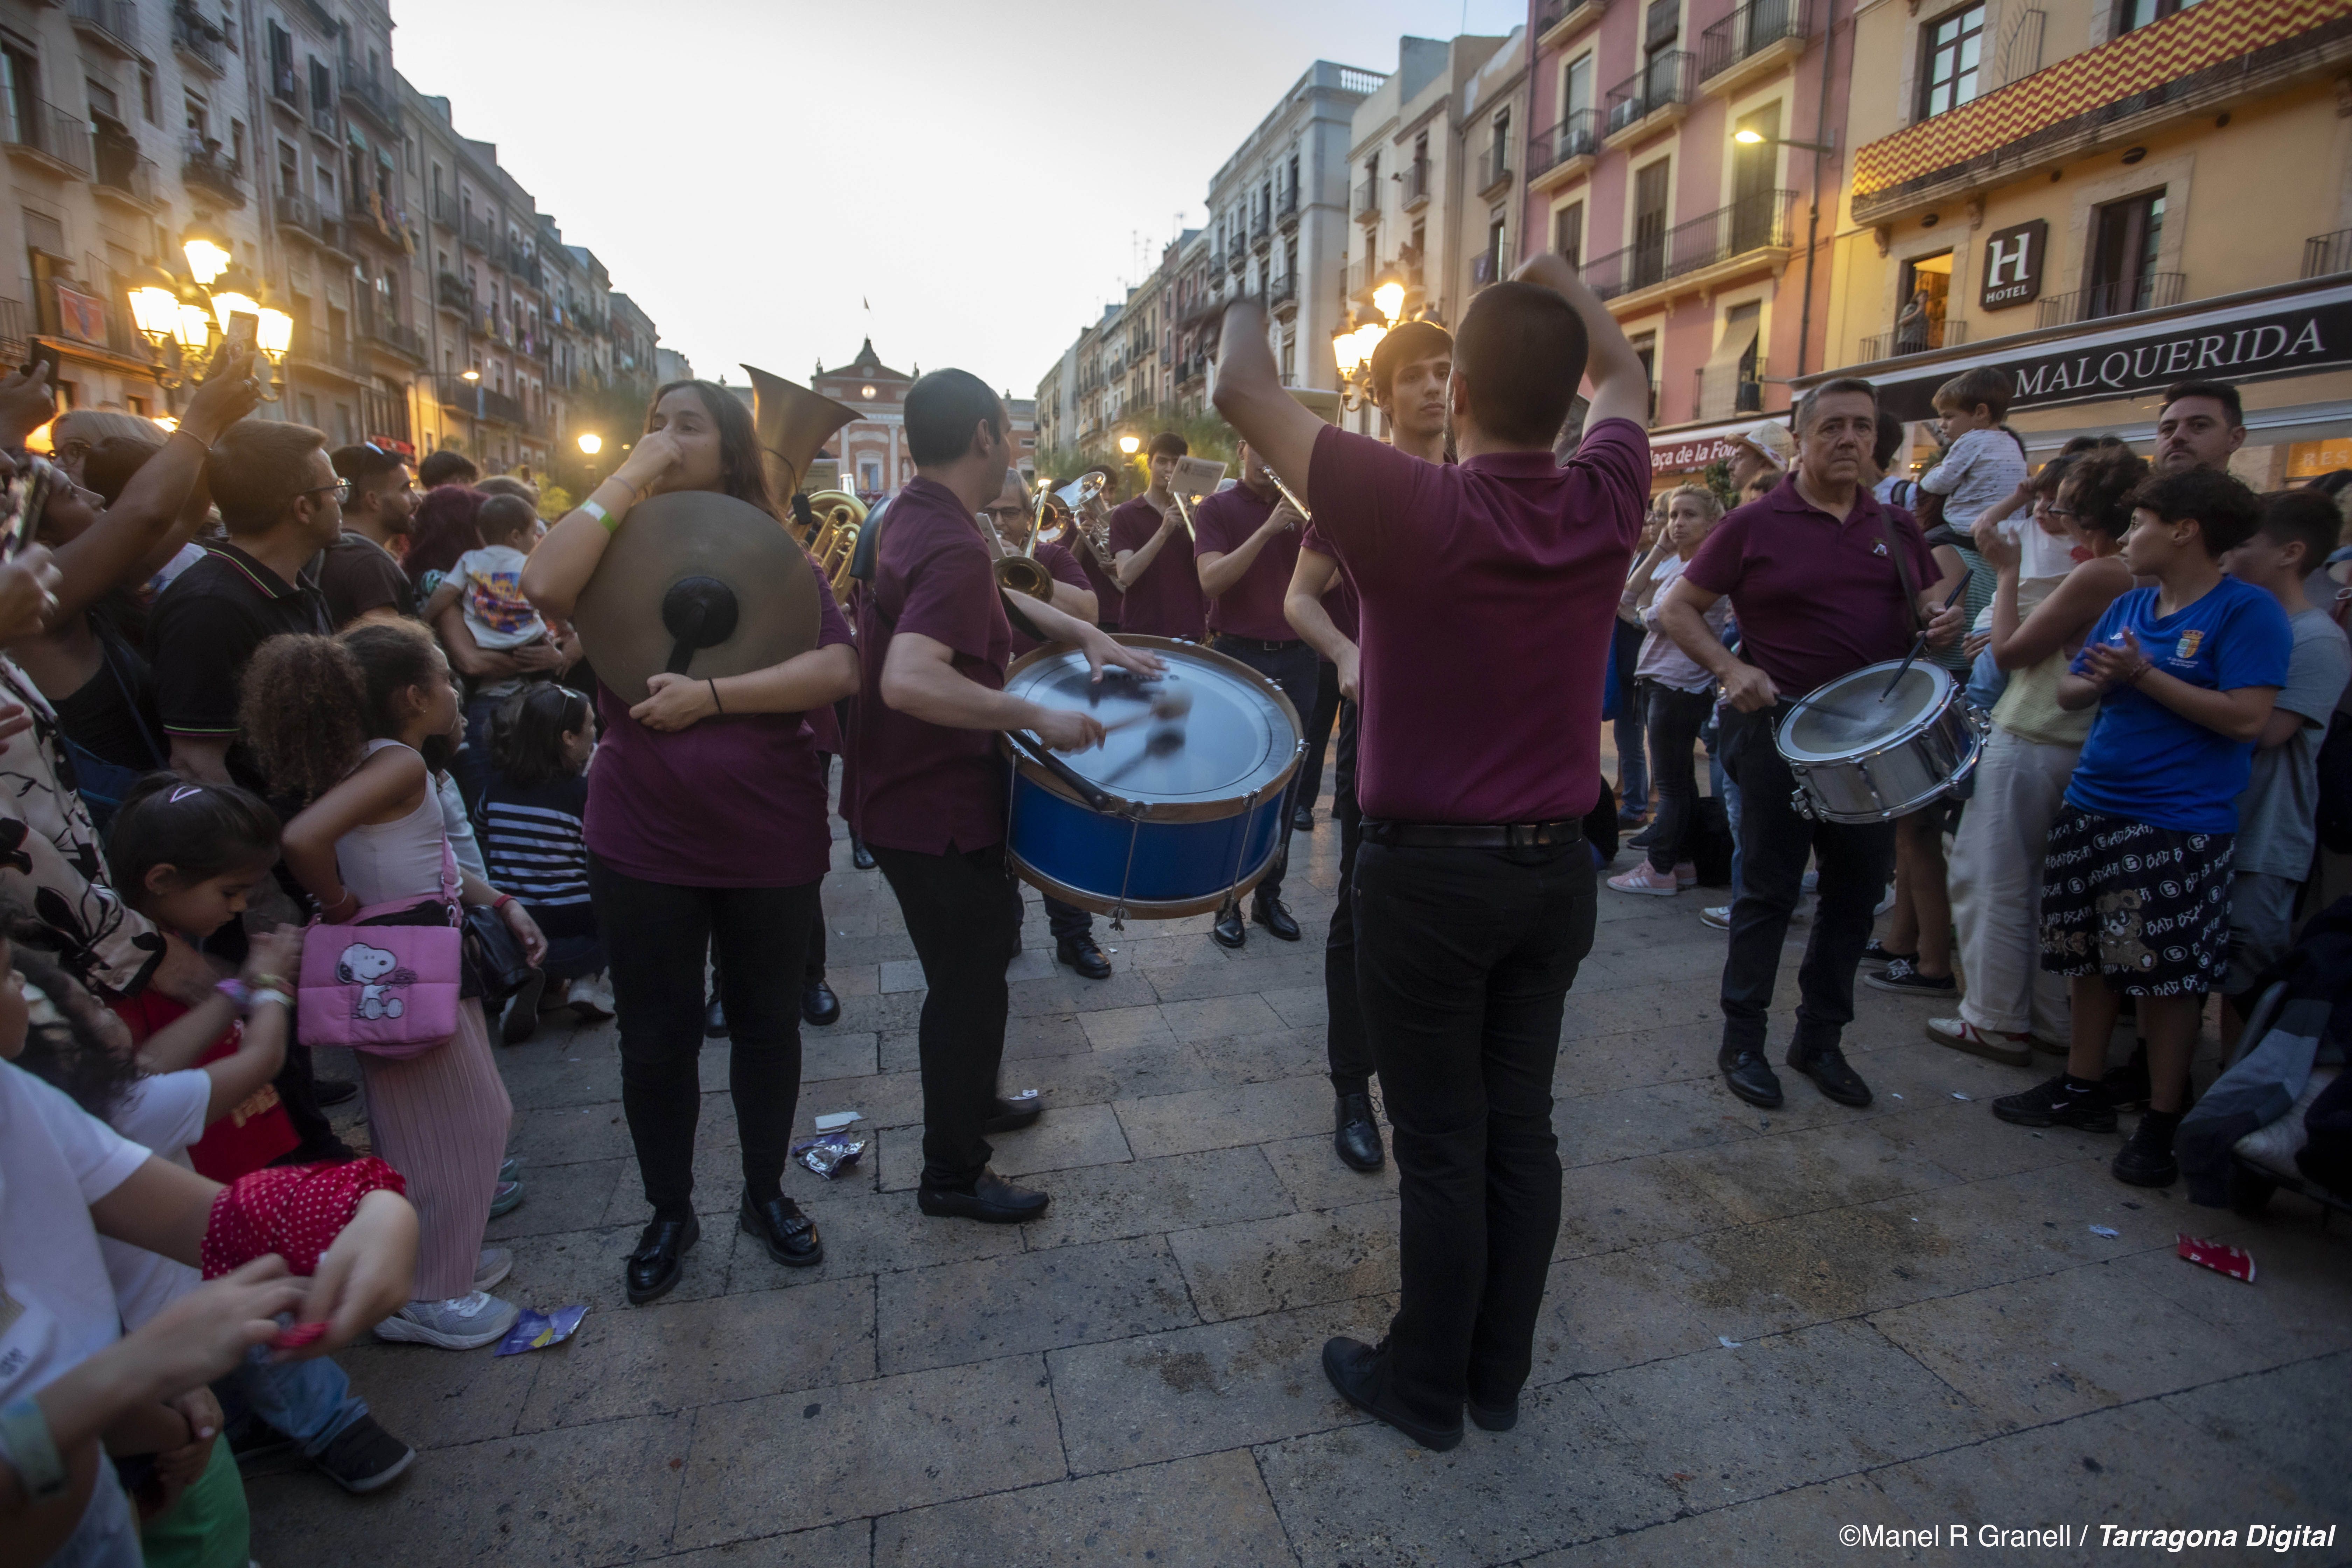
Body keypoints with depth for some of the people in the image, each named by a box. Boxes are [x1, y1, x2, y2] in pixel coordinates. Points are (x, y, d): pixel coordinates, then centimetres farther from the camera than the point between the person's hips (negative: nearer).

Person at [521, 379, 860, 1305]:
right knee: (656, 1036, 11)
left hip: (770, 839, 0)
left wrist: (712, 694, -21)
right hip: (642, 842, 1)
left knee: (766, 1022, 14)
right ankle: (669, 1213, 33)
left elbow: (839, 670, -12)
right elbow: (544, 587, -19)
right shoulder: (622, 545, 4)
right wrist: (628, 479, -14)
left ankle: (765, 1195, 35)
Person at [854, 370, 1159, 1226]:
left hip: (906, 793, 10)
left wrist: (1084, 634, 7)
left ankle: (971, 1103, 46)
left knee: (981, 956, 26)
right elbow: (909, 681, -40)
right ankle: (952, 1177, 23)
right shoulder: (953, 545, -26)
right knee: (970, 984, 5)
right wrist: (1037, 716, -33)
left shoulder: (908, 515, 6)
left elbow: (996, 595, 19)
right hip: (938, 811, -10)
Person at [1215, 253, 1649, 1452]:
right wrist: (1558, 281, 29)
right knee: (1521, 1127, 15)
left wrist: (1247, 303, 10)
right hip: (1554, 866, 5)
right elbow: (1624, 382, 19)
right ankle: (1499, 1375, 33)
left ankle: (1423, 1388, 27)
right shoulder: (1605, 507, -5)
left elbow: (1244, 395, -9)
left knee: (1442, 1146, 8)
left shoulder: (1415, 512, -19)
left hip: (1431, 873, -5)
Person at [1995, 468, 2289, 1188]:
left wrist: (2143, 675, -18)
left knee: (2168, 975, 2)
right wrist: (2098, 681, -8)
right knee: (2088, 956, 14)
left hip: (2178, 827, -7)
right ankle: (2082, 1088, 27)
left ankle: (2163, 1121, 15)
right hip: (2092, 807, 7)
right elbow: (2068, 690, 13)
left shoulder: (2247, 612, -9)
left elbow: (2247, 718, -19)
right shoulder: (2128, 606, 11)